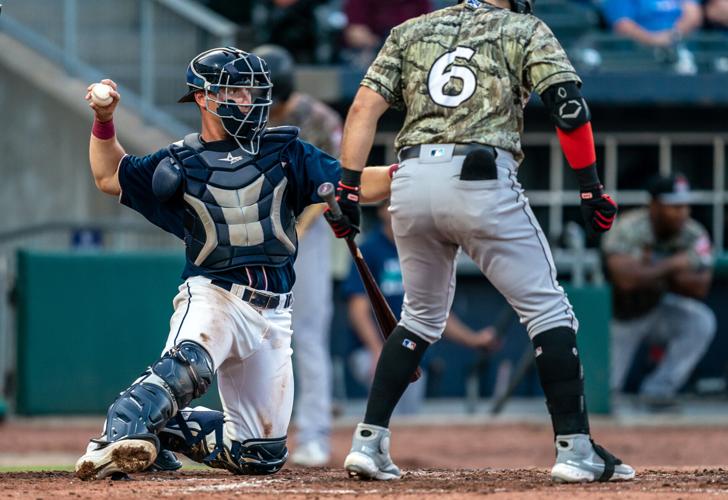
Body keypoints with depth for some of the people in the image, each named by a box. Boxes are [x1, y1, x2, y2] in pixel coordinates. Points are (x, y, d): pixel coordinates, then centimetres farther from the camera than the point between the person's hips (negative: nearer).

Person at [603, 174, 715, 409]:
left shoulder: (694, 235, -13)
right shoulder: (629, 229, -26)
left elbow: (700, 288, -20)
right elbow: (626, 279, -40)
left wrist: (653, 270, -31)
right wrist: (670, 265, -31)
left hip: (659, 308, 3)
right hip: (621, 317, -3)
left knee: (702, 323, -25)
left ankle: (658, 389, -12)